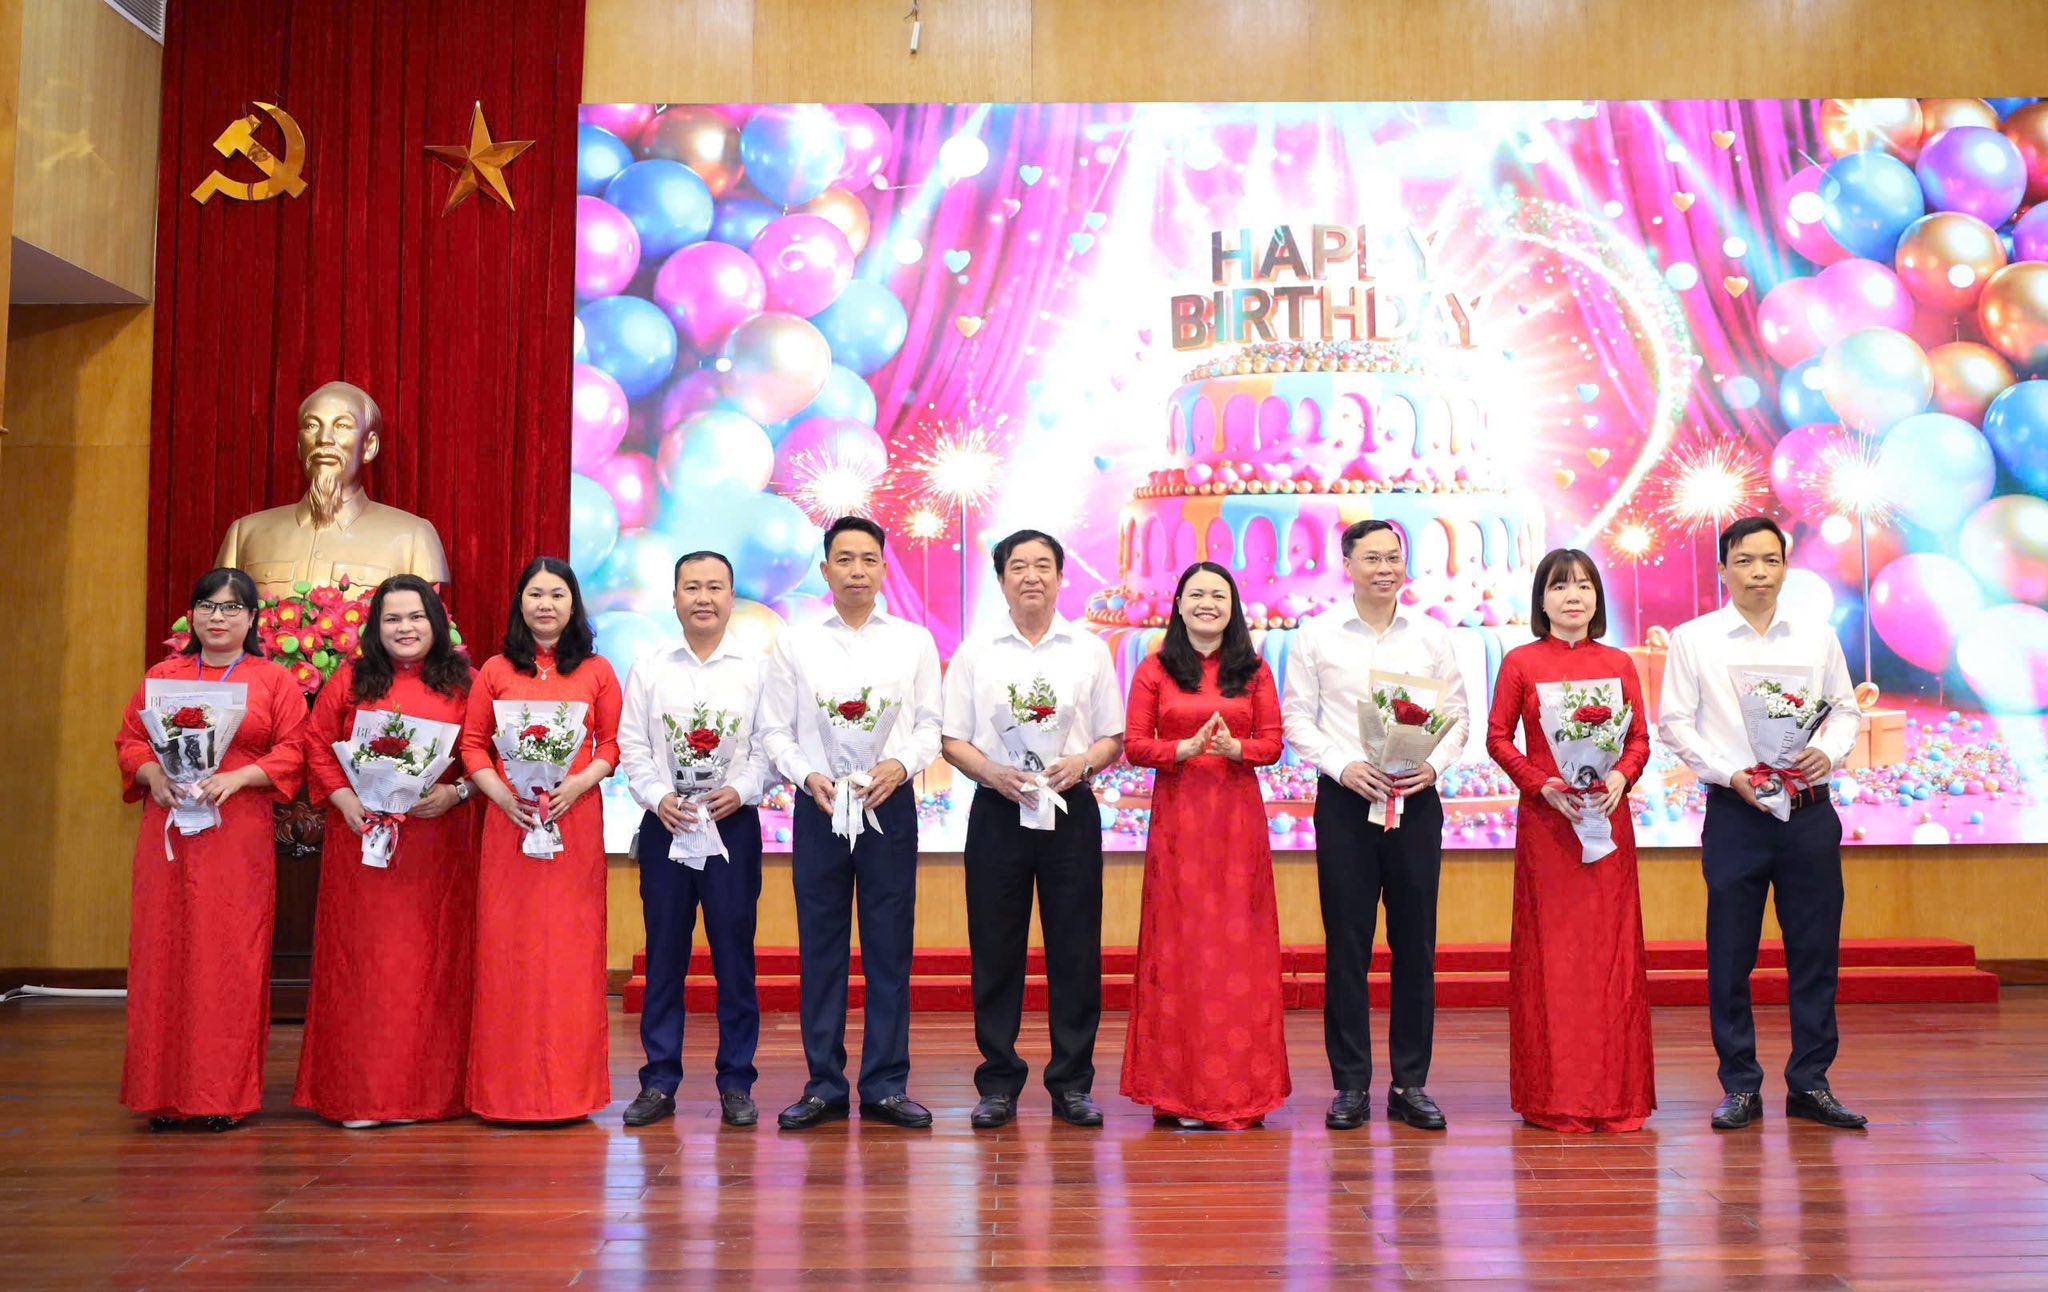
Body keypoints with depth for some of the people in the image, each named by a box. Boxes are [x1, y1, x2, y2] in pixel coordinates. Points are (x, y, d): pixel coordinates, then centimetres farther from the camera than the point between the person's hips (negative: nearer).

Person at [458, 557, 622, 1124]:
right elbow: (473, 744, 7)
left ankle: (571, 1086, 8)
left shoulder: (596, 671, 8)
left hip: (576, 822, 0)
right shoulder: (494, 671, 9)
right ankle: (508, 1088, 8)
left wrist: (578, 784, -12)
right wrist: (501, 793, -10)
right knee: (507, 949, 0)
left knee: (572, 948, 0)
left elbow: (615, 742, 5)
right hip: (509, 822, 1)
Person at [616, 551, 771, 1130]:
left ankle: (736, 1083, 11)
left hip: (733, 823, -1)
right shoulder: (649, 668, 9)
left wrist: (740, 790, -14)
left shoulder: (756, 668, 4)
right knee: (664, 955, 4)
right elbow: (632, 746, 6)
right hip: (665, 824, 1)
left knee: (734, 953, 2)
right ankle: (659, 1082, 12)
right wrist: (658, 797, -9)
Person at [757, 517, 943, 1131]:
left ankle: (885, 1086, 9)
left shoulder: (914, 641, 8)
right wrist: (807, 776, -11)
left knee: (889, 947, 2)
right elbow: (774, 729, 5)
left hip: (890, 804, 0)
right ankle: (824, 1086, 11)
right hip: (819, 805, 0)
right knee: (819, 947, 4)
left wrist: (900, 764, -14)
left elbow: (930, 725, 4)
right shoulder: (795, 643, 7)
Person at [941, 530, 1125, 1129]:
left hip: (1070, 808, 0)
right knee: (995, 949, 2)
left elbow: (1113, 738, 8)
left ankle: (1072, 1084, 12)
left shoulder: (1089, 650, 8)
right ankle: (998, 1084, 12)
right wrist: (993, 772, -13)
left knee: (1075, 948, 2)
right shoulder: (975, 652, 6)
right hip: (998, 809, 0)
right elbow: (952, 740, 4)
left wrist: (1082, 763, -12)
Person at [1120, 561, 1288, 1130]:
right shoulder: (1155, 670, 6)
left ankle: (1238, 1089, 9)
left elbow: (1272, 742, 4)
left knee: (1238, 944, 1)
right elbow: (1133, 745, 0)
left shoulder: (1253, 671, 9)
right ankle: (1181, 1089, 5)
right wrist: (1185, 750, -17)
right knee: (1179, 944, -1)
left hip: (1238, 816, 1)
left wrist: (1234, 748, -16)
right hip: (1177, 818, -1)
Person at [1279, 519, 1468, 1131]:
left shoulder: (1432, 635, 8)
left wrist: (1434, 765, -10)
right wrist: (1344, 766, -12)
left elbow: (1456, 715, 8)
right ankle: (1350, 1084, 9)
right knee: (1347, 942, 0)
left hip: (1416, 799, 2)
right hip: (1345, 799, -1)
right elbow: (1297, 718, 2)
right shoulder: (1316, 636, 4)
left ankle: (1411, 1084, 13)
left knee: (1416, 942, 4)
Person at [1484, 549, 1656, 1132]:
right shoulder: (1521, 663, 2)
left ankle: (1614, 1093, 10)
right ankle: (1552, 1095, 6)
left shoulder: (1619, 663, 9)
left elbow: (1640, 737, 9)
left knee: (1611, 946, 2)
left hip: (1607, 815, 2)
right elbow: (1497, 737, 1)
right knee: (1551, 948, 0)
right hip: (1544, 819, -2)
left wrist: (1621, 777, -11)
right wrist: (1542, 785, -12)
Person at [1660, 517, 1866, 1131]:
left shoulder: (1818, 637, 10)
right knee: (1730, 955, 2)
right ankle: (1740, 1086, 13)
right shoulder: (1692, 639, 2)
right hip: (1734, 812, -2)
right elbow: (1676, 723, 0)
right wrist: (1732, 774, -12)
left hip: (1809, 810, 2)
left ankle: (1810, 1084, 17)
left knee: (1816, 950, 5)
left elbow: (1845, 709, 12)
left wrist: (1829, 752, -9)